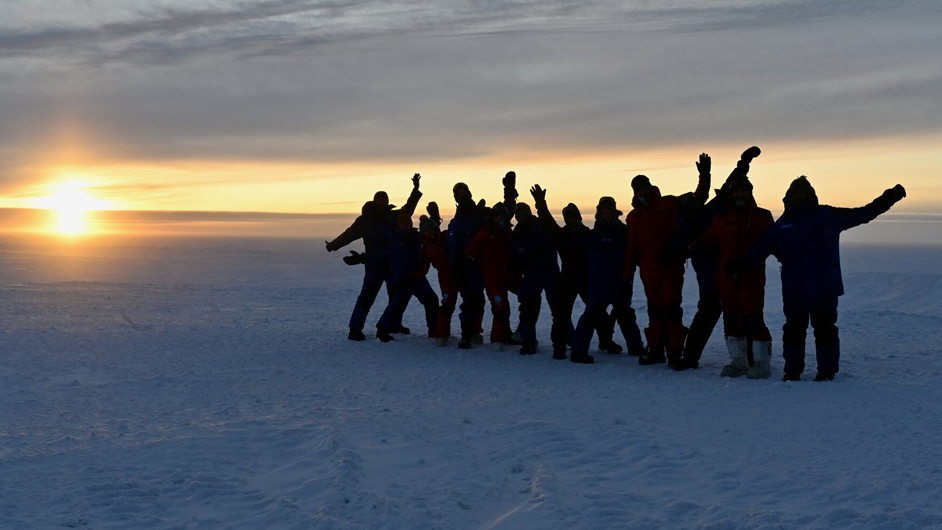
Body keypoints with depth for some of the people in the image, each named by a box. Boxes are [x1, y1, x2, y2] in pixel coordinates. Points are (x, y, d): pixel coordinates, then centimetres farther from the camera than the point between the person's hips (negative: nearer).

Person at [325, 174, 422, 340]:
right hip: (374, 265, -5)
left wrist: (416, 189, 11)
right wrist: (333, 245, -14)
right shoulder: (365, 219, -5)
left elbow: (408, 209, 18)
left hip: (393, 264, 6)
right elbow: (349, 234, -5)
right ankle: (354, 329, -9)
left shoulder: (393, 216, 6)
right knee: (367, 297, -12)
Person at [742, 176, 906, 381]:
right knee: (793, 328, 5)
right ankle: (792, 370, 17)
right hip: (794, 289, 2)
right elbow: (765, 245, 4)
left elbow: (860, 214, 2)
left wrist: (884, 202, -9)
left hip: (825, 287, -2)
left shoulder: (828, 215, 3)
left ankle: (827, 370, 12)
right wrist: (745, 263, -9)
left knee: (825, 327, 1)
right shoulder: (783, 224, 9)